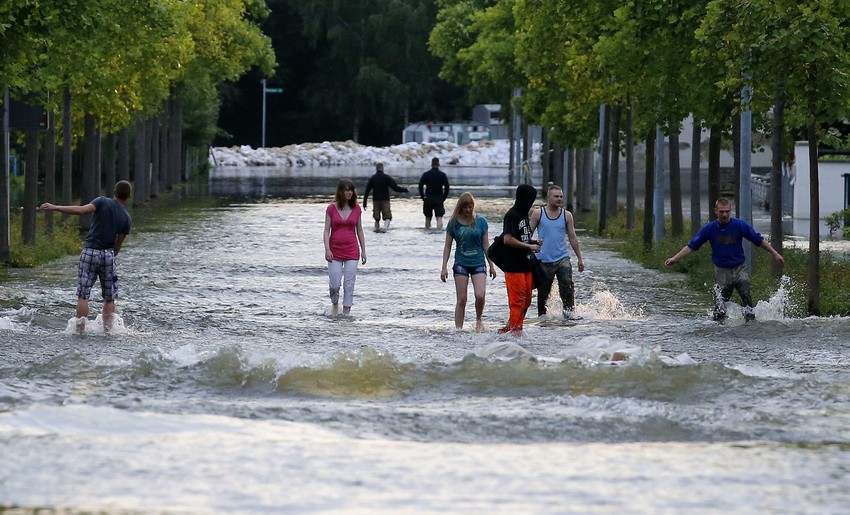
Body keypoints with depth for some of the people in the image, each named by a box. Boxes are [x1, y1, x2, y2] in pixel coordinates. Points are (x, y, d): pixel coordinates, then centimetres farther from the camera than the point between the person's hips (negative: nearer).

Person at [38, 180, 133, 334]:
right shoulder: (126, 219, 5)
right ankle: (107, 329, 11)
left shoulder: (103, 202, -3)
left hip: (90, 252, -2)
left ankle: (80, 329, -4)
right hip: (108, 254, 2)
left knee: (83, 295, 1)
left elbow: (81, 210, -17)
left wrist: (54, 207, -16)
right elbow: (118, 245, 8)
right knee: (109, 298, 13)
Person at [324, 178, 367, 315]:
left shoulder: (356, 209, 5)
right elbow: (327, 230, -1)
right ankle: (335, 304, 26)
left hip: (352, 251, 1)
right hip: (335, 251, -1)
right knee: (334, 284, -3)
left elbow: (359, 230, 10)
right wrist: (327, 249, -11)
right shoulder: (332, 208, -1)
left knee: (349, 284, -2)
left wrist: (363, 251, 8)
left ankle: (346, 312, 4)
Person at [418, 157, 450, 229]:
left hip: (428, 199, 2)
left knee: (428, 217, 14)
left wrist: (423, 197, 3)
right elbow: (447, 187, -6)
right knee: (439, 217, -6)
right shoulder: (442, 175, -3)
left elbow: (420, 187, -3)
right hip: (439, 199, -2)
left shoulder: (425, 174, 0)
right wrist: (444, 198, 2)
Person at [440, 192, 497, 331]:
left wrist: (491, 265, 8)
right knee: (461, 300, -1)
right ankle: (458, 328, 5)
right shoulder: (454, 223, -1)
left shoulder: (480, 221, 1)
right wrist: (444, 268, -1)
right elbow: (447, 246, 4)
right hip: (461, 264, 0)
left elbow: (486, 244, 7)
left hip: (478, 263, 0)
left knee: (480, 295, -16)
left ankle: (479, 320, 10)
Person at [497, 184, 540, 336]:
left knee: (526, 299, 11)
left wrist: (534, 242, 10)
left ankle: (510, 326, 21)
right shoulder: (512, 215, -12)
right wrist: (529, 246, -19)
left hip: (525, 264, 9)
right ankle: (515, 329, -9)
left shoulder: (524, 215, 17)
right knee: (518, 299, -10)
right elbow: (508, 239, -22)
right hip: (513, 265, -9)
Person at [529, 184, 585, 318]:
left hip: (562, 258, 1)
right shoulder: (538, 214, 1)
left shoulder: (566, 215, 6)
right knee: (543, 292, 5)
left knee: (567, 285, -19)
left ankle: (568, 312, -18)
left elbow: (572, 238, 11)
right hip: (544, 260, 0)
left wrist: (580, 258, 11)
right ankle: (542, 315, 19)